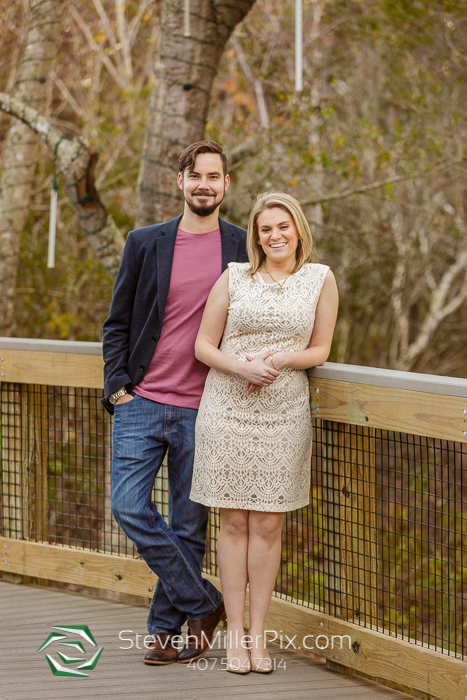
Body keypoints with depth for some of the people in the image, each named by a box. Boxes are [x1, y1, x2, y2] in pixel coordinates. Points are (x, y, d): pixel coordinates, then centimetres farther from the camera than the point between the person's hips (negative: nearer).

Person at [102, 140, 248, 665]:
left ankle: (165, 627, 17)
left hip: (202, 411, 0)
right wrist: (118, 386, -3)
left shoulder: (244, 248, 4)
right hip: (141, 404, 1)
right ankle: (202, 603, 3)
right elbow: (117, 322, 8)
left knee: (188, 525, 4)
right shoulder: (145, 243, 5)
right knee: (129, 507, -10)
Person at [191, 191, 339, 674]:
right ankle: (235, 633, 7)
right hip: (227, 410, 0)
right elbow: (203, 346, 4)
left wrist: (282, 358, -12)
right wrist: (242, 367, -15)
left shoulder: (320, 280, 5)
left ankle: (258, 634, 11)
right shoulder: (234, 278, 2)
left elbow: (319, 350, 8)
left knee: (268, 524, 3)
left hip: (285, 413, 1)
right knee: (234, 522, 2)